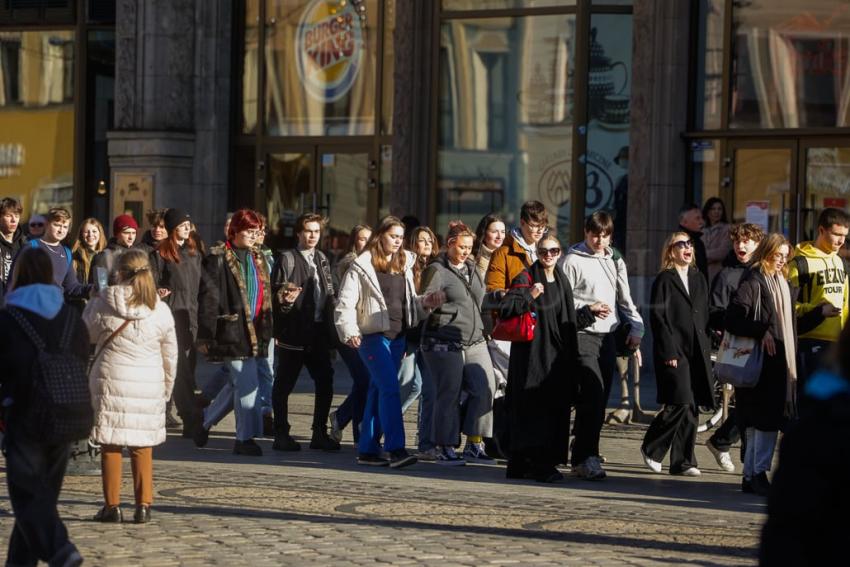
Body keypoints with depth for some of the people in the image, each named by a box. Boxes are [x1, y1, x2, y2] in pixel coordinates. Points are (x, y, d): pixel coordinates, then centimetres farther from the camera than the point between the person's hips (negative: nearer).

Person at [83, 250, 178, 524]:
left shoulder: (103, 301, -4)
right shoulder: (160, 309, 2)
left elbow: (86, 334, 11)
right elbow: (170, 354, 10)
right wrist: (167, 386, 21)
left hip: (111, 379, -2)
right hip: (149, 383, 2)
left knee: (110, 444, 5)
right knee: (142, 446, 8)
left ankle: (112, 505, 6)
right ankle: (143, 505, 7)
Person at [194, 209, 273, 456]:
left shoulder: (257, 259, 16)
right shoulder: (218, 259, -7)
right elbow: (207, 299, -9)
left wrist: (265, 333, 16)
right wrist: (205, 336, -13)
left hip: (251, 332, 7)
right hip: (231, 331, -7)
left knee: (237, 384, 12)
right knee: (246, 384, -8)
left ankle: (206, 421, 30)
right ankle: (245, 438, 1)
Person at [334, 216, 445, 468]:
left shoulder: (404, 265, 15)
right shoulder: (362, 266, -4)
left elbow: (409, 302, 21)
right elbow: (345, 303, -7)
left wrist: (426, 302, 2)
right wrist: (349, 332, -18)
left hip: (398, 336, 7)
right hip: (373, 336, -7)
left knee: (378, 391, 10)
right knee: (390, 388, -16)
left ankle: (368, 450, 15)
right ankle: (396, 449, -19)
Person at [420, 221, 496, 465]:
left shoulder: (472, 269, 19)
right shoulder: (436, 271, -4)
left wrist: (483, 329, 17)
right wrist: (456, 310, -11)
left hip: (475, 342, 7)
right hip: (445, 343, -6)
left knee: (485, 389, -6)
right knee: (448, 395, -3)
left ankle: (474, 444, 4)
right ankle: (445, 449, 6)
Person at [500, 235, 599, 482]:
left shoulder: (562, 281, 16)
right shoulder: (526, 279, -4)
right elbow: (505, 309, -15)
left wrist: (589, 311, 28)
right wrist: (530, 296, -25)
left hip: (557, 356, 7)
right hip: (532, 355, -7)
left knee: (556, 406, 5)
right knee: (533, 407, -10)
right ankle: (536, 463, -10)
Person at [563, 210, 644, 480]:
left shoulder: (615, 261, 17)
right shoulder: (573, 260, -2)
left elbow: (625, 298, 22)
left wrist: (635, 327, 11)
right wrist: (588, 308, -15)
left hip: (608, 336, 7)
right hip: (583, 335, -6)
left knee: (600, 398, 6)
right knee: (593, 394, -17)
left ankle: (582, 454, 14)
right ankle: (586, 457, -14)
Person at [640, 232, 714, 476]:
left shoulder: (698, 279, 17)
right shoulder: (664, 280, -2)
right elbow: (658, 318, -7)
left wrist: (707, 348, 10)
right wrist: (669, 353, -14)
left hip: (697, 352, 6)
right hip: (674, 352, -6)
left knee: (691, 408, 3)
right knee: (680, 404, -13)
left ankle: (683, 462, 9)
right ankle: (651, 448, 6)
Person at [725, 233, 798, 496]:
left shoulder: (782, 283, 18)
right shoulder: (753, 281, -10)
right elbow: (734, 314, -20)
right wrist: (761, 332, -23)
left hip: (780, 361, 8)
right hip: (761, 359, -8)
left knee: (759, 420, 9)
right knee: (766, 418, -11)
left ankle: (751, 475, 12)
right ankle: (758, 473, -7)